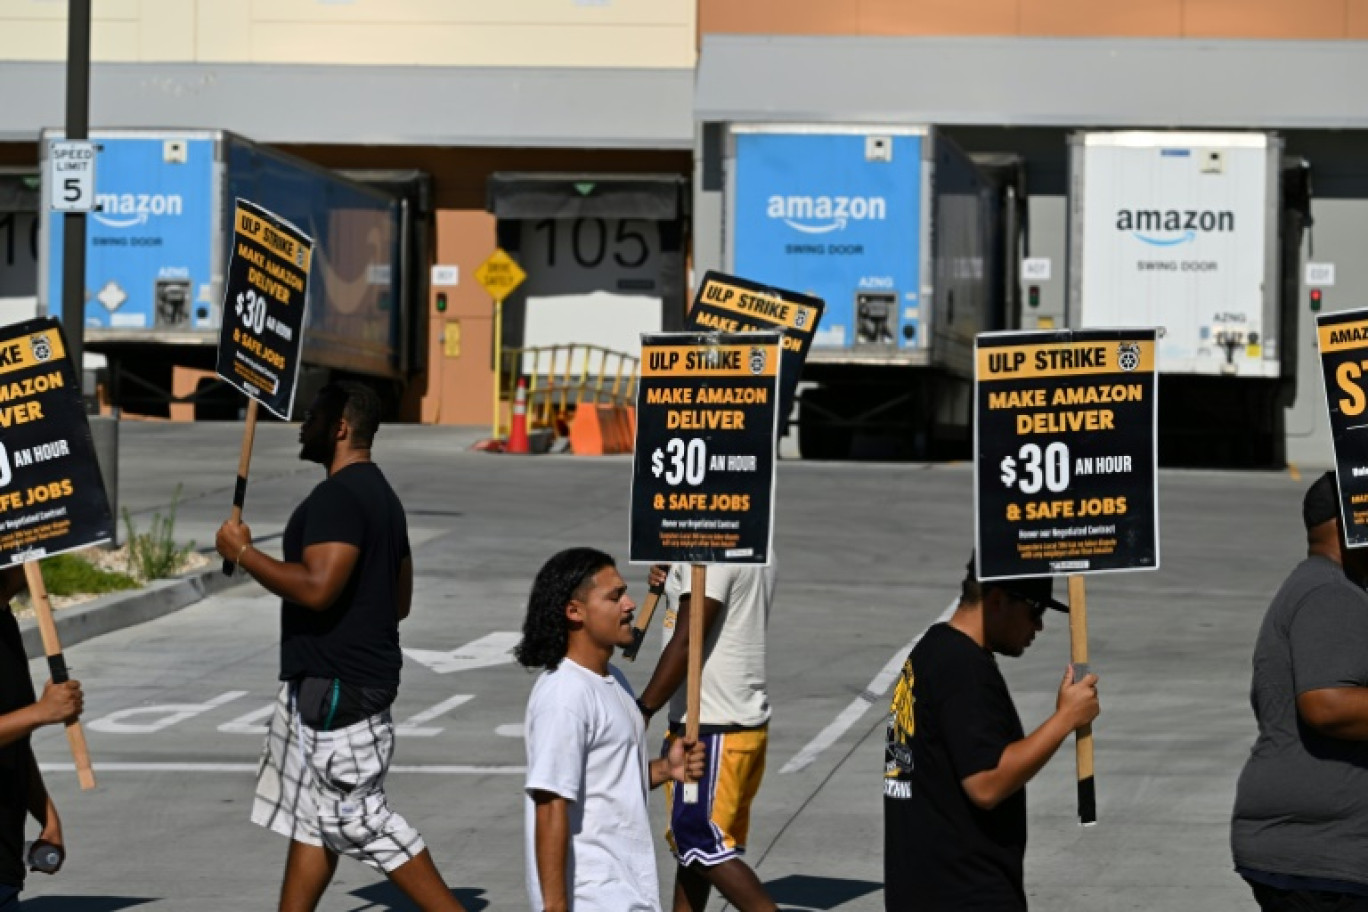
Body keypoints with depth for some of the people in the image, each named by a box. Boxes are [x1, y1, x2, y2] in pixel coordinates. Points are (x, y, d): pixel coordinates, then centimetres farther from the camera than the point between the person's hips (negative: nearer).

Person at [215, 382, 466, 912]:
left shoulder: (338, 496, -17)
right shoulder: (380, 495, 17)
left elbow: (318, 587, -28)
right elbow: (400, 600, 22)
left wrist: (243, 553, -17)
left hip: (334, 685, -11)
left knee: (358, 817, -7)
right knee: (310, 813, 13)